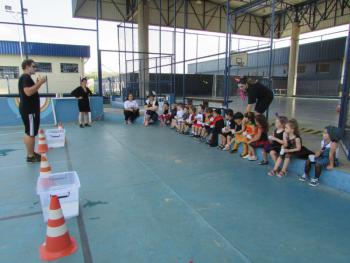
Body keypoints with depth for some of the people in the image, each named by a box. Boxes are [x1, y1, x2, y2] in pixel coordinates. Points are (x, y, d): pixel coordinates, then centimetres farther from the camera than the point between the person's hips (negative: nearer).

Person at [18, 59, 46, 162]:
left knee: (29, 132, 15)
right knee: (30, 133, -7)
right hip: (29, 110, -11)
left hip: (30, 109, 11)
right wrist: (40, 83, -21)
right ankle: (30, 156, -2)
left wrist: (38, 83, 13)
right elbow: (28, 92, -26)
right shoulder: (25, 77, -14)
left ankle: (31, 153, 23)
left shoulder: (26, 77, 19)